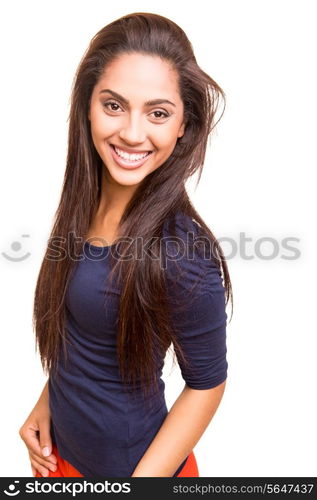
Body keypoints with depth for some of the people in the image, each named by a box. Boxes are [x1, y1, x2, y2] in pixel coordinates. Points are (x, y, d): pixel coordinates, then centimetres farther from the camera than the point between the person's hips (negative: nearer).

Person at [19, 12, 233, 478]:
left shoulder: (182, 253, -30)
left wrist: (144, 480, -16)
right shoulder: (87, 202, -10)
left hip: (130, 464, -5)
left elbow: (207, 384, -18)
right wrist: (48, 400, 5)